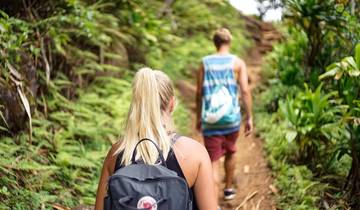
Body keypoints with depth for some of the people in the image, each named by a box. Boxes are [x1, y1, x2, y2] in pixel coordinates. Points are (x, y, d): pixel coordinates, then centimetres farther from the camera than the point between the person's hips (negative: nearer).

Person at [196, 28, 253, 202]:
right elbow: (245, 91, -7)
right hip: (231, 118, 1)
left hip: (210, 120, -1)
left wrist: (198, 117, 15)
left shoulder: (205, 62, 3)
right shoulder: (237, 62, -1)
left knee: (213, 162, 0)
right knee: (230, 153, 26)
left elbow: (199, 93, 4)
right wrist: (249, 118, 0)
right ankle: (228, 189, 43)